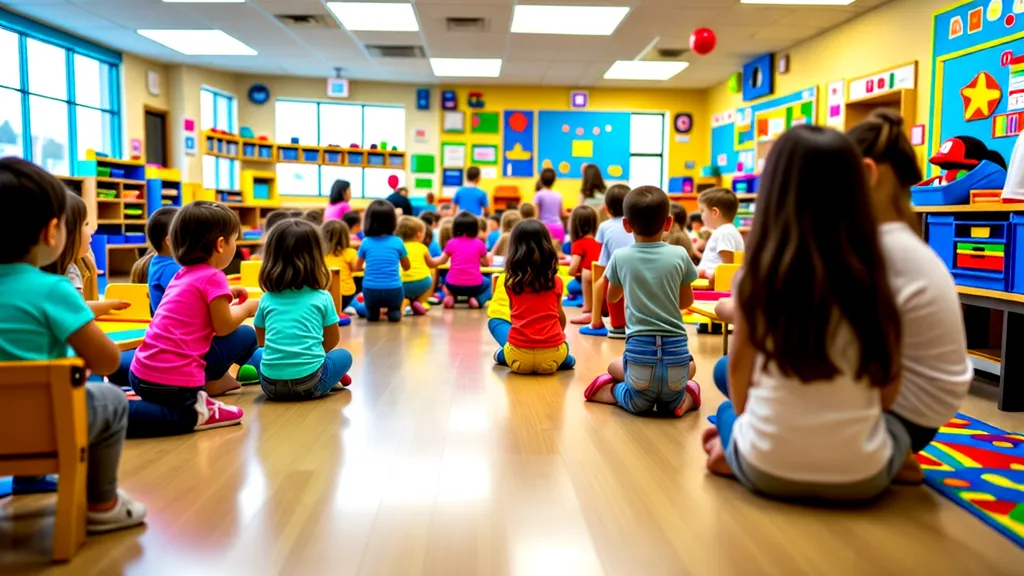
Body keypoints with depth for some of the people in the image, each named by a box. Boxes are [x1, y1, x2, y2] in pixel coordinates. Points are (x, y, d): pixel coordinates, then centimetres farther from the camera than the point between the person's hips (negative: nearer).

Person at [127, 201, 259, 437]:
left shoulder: (183, 275, 14)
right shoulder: (212, 277, -10)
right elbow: (223, 327, -7)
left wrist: (225, 298, 19)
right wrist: (247, 307, 9)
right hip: (174, 383, -9)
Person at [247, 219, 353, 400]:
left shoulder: (267, 299, 8)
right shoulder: (322, 298, 2)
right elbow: (332, 340, 14)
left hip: (270, 385, 1)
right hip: (310, 383, -1)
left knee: (257, 353, 32)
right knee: (344, 356, 26)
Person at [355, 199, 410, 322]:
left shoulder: (366, 242, 3)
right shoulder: (397, 242, 1)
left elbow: (357, 267, 18)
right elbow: (407, 267, 17)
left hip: (371, 292, 2)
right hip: (393, 292, -1)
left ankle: (372, 312, 15)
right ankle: (394, 311, 10)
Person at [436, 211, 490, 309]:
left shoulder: (451, 243, 2)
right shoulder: (479, 243, 0)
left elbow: (441, 261, 16)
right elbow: (486, 263, 14)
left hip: (454, 285, 1)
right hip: (474, 286, -1)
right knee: (488, 284, 33)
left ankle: (450, 296, 6)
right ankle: (477, 299, 1)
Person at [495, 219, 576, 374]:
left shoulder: (511, 281, 3)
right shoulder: (556, 281, 3)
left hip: (518, 356, 0)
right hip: (551, 356, 0)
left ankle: (503, 355, 13)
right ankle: (563, 360, 13)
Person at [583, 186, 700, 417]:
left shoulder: (620, 257, 1)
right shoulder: (679, 255, 1)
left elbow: (612, 297, 20)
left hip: (639, 351, 0)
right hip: (676, 351, 0)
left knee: (614, 367, 31)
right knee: (690, 365, 33)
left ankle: (614, 391, 2)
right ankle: (683, 397, 6)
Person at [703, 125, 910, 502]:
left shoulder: (758, 276, -8)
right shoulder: (872, 278, -5)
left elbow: (738, 370, 3)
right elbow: (888, 392, 2)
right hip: (860, 477, -1)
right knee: (898, 428, 32)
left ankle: (737, 458, 7)